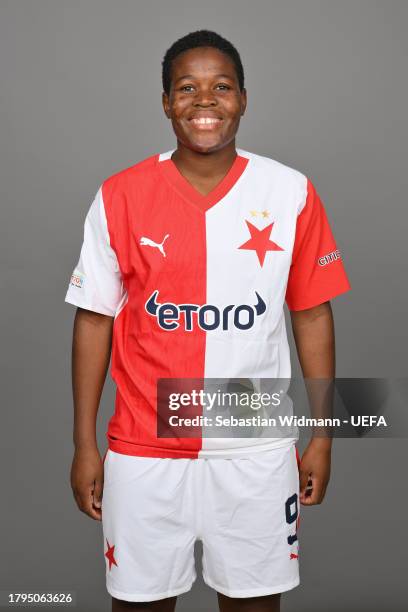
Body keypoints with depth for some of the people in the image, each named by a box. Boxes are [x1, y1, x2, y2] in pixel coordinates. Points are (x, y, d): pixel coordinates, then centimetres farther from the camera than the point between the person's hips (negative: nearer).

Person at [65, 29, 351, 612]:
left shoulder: (291, 193, -3)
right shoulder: (119, 197, -4)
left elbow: (313, 313, 3)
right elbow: (94, 319, 0)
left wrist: (322, 436, 3)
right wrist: (85, 444, 1)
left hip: (257, 449, 1)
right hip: (144, 448, 0)